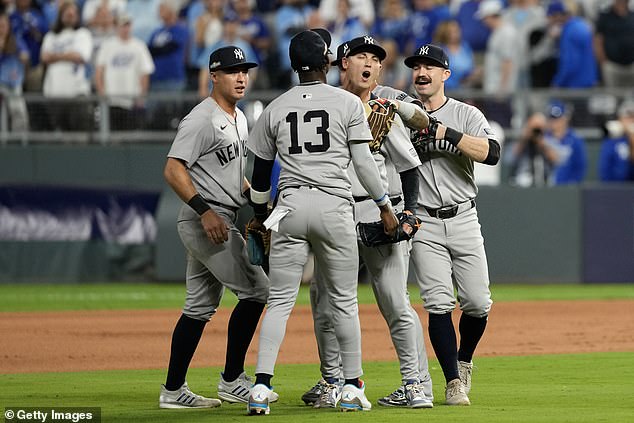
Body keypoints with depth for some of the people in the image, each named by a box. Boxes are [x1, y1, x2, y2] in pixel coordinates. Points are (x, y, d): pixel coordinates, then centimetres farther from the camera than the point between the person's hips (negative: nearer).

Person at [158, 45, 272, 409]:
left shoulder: (239, 119, 16)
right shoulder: (202, 119, -14)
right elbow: (173, 170, -20)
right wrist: (205, 210, -26)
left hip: (220, 224, 10)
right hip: (206, 222, -10)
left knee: (201, 306, 10)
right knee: (256, 289, -10)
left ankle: (173, 390, 13)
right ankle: (232, 380, -3)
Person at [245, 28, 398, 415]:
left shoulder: (276, 109, 9)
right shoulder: (348, 103, 1)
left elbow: (261, 172, 14)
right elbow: (363, 162, -2)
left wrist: (260, 216, 27)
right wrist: (385, 205, 8)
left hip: (290, 205, 2)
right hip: (335, 206, -2)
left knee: (280, 300, 2)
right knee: (344, 300, 8)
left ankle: (262, 385, -10)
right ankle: (352, 388, 10)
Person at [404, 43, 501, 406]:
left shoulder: (466, 115, 3)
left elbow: (491, 153, -14)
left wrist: (444, 132, -22)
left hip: (464, 221, 0)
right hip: (424, 225, 0)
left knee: (478, 304, -1)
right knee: (439, 304, -10)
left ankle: (464, 362, 26)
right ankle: (454, 382, -6)